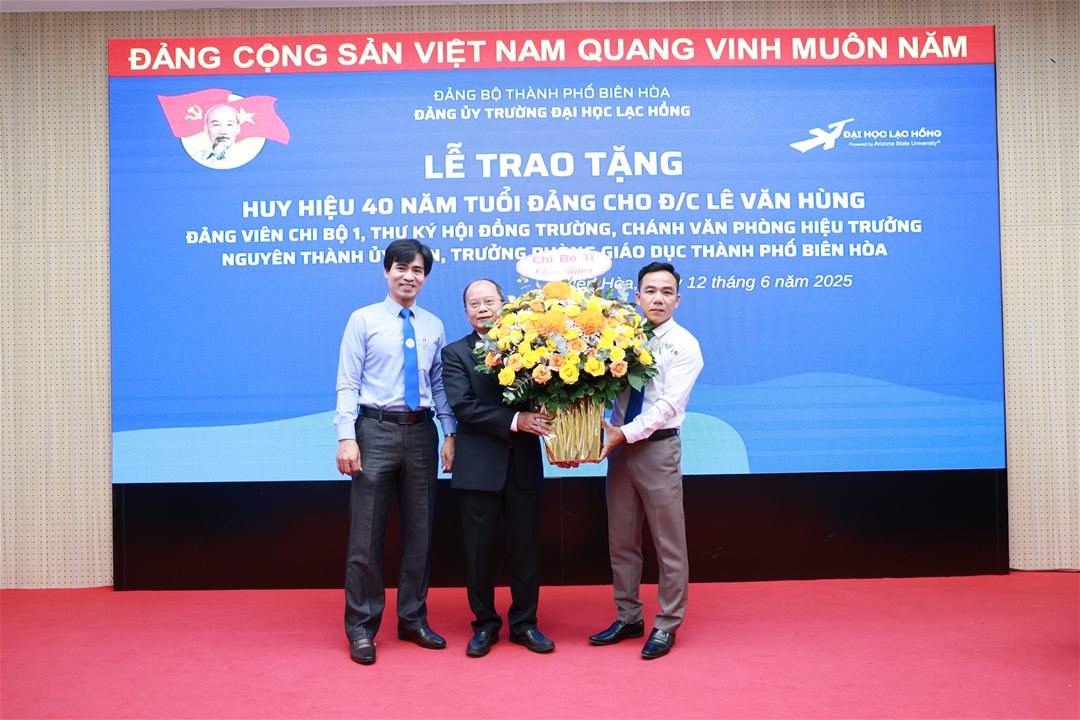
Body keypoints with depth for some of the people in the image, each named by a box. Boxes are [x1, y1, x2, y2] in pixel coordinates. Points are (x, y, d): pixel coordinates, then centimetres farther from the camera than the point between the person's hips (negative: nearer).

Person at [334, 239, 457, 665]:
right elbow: (347, 384, -3)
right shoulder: (363, 320, 2)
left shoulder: (433, 326, 11)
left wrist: (450, 434, 2)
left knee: (420, 529, 10)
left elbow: (439, 384, 10)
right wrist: (346, 437, -13)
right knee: (366, 533, 0)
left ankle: (413, 619, 25)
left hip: (421, 431, 4)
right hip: (376, 429, -3)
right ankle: (361, 628, 13)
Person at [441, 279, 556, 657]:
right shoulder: (455, 353, 1)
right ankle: (485, 624, 25)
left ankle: (524, 623, 25)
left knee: (526, 547, 9)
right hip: (479, 466, -1)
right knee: (479, 550, 8)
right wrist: (514, 420, -20)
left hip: (524, 463, 1)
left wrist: (542, 420, -19)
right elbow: (463, 406, -12)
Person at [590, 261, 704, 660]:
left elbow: (669, 404, -15)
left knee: (669, 544, 3)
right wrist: (611, 434, -13)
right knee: (620, 541, 13)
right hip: (621, 446, 5)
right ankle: (628, 618, 27)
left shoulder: (684, 345, -6)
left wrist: (626, 433, -21)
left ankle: (666, 626, 17)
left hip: (658, 447, -5)